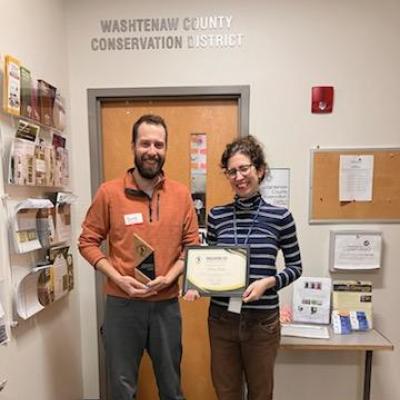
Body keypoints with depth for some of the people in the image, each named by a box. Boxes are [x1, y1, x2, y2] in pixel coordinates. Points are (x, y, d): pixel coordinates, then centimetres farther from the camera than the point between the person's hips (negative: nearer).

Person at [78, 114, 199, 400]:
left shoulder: (181, 194, -3)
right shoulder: (109, 192, -7)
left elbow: (192, 244, 2)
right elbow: (88, 241, -2)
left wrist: (169, 277, -13)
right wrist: (117, 278, -14)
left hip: (167, 303, 2)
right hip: (121, 303, -1)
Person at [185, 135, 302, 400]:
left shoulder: (280, 217, -9)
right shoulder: (216, 216, -2)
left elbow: (295, 267, 0)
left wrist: (268, 282, -17)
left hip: (262, 320, -1)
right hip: (221, 318, 2)